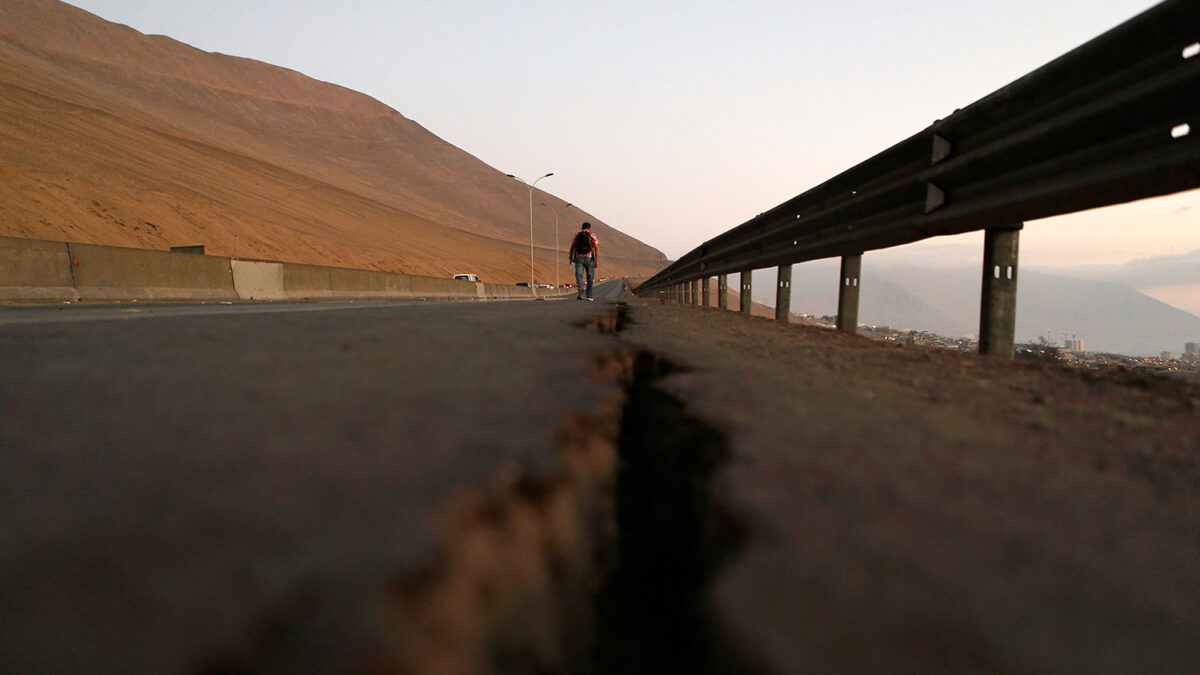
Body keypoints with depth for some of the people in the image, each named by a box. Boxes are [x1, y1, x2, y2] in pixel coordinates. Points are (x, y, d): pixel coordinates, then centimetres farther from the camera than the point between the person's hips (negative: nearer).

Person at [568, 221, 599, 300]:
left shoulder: (577, 235, 7)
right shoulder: (592, 236, 3)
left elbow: (572, 247, 3)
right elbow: (596, 248, -6)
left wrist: (571, 258, 12)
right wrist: (597, 261, -6)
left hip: (579, 258, 1)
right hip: (589, 258, 0)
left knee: (579, 275, -4)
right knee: (590, 278, 10)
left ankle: (580, 288, -35)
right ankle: (589, 296, 13)